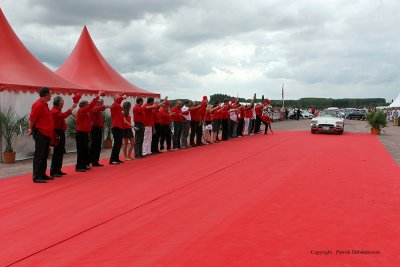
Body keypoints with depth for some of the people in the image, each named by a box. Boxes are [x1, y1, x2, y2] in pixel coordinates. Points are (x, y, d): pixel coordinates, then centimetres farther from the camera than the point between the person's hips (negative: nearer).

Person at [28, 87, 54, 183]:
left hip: (46, 134, 10)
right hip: (40, 134, -10)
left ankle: (42, 174, 22)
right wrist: (32, 130, -4)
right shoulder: (38, 105, -17)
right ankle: (36, 177, -2)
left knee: (45, 155, 14)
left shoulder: (44, 104, 14)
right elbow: (32, 119, -16)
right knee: (39, 155, -6)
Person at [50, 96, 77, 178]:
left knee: (60, 152, 14)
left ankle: (58, 170, 22)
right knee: (57, 153, -9)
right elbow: (64, 115, -30)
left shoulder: (57, 110, 19)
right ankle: (53, 172, -7)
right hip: (57, 133, -11)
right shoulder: (54, 111, -15)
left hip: (60, 133, 11)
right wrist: (72, 108, -27)